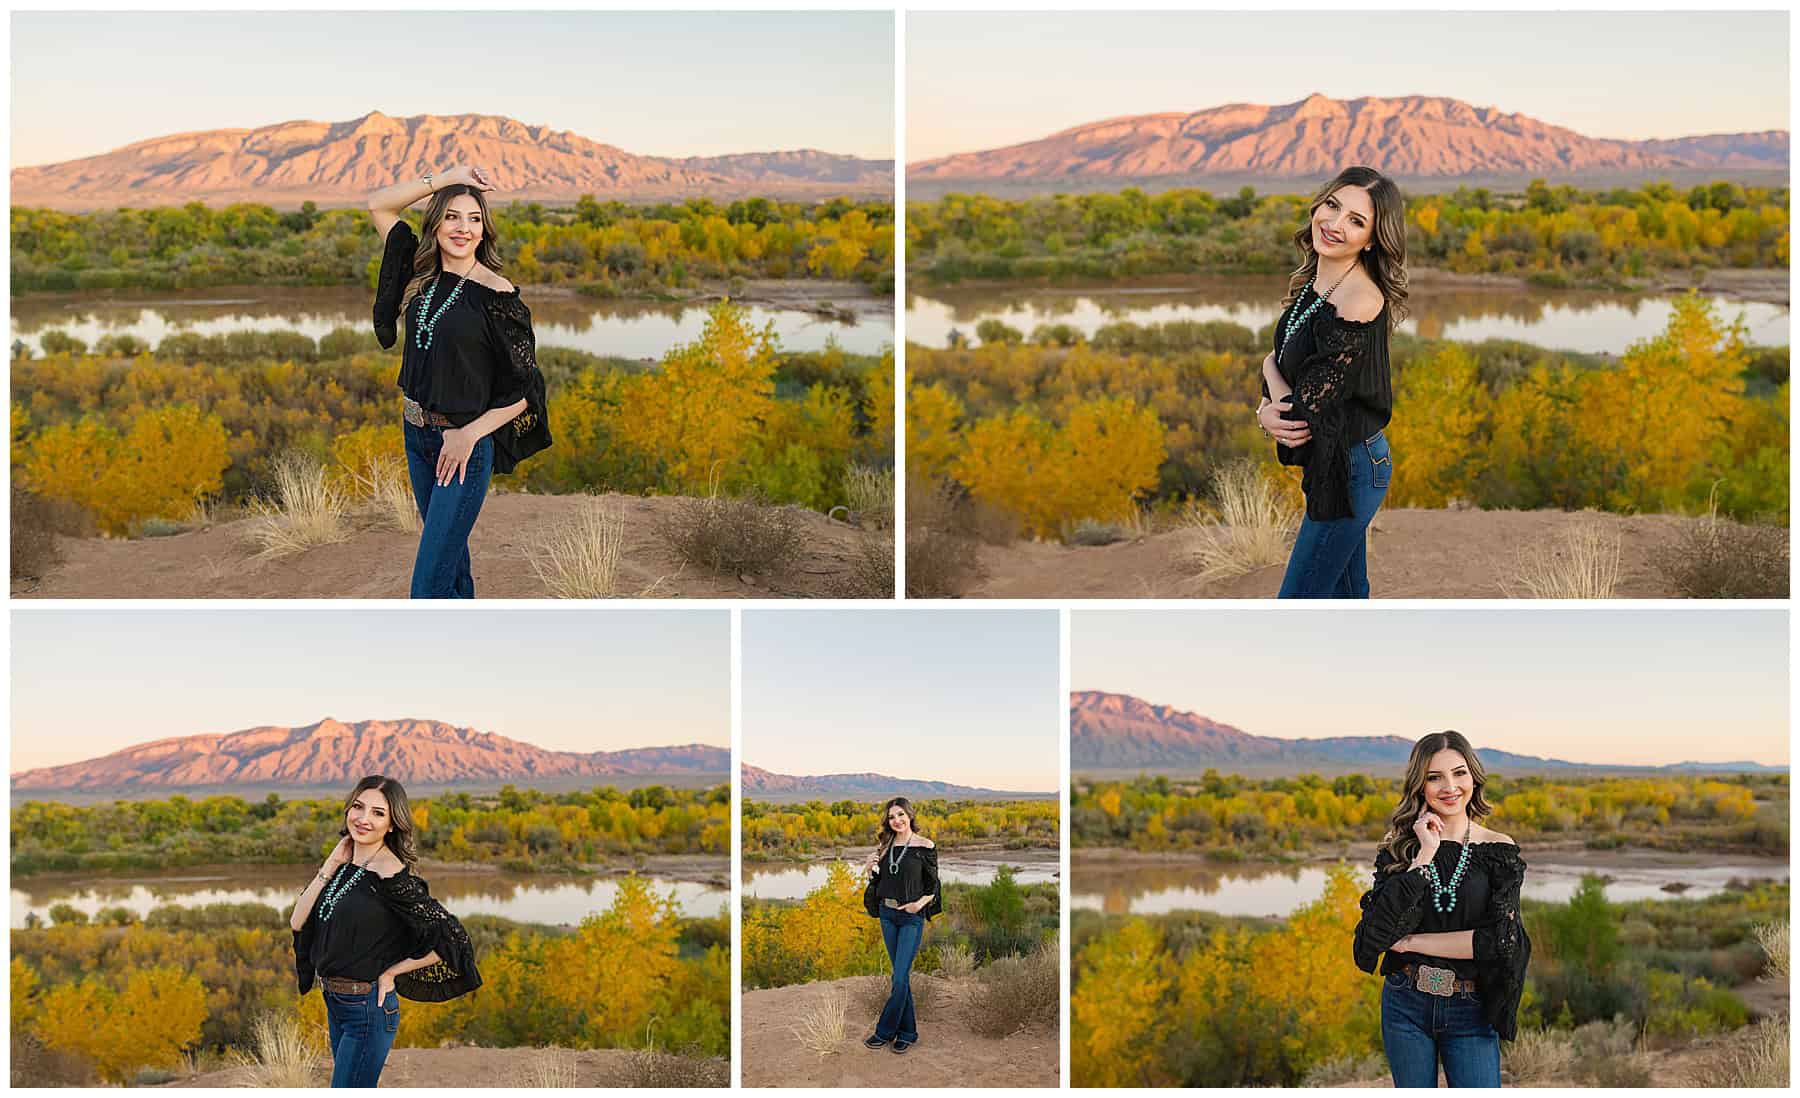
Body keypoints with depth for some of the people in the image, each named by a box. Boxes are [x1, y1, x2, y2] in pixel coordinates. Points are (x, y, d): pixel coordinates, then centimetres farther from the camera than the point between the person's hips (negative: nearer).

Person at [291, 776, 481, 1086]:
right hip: (336, 1003, 8)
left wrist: (391, 971, -12)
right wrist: (331, 866, -7)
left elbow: (450, 939, -21)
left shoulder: (389, 874, -19)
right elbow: (298, 922, -2)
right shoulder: (345, 866, 5)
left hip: (368, 1008, -8)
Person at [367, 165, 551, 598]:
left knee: (430, 582, -11)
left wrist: (470, 435, -17)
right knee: (450, 553, 18)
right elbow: (378, 204, 5)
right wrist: (445, 179, -4)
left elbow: (525, 388, -10)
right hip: (417, 434, 7)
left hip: (464, 443, -7)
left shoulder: (497, 296, -13)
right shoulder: (422, 273, 4)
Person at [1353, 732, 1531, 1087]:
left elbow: (1499, 938, -13)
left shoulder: (1499, 851, -2)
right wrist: (1424, 855, -16)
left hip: (1470, 1012, -1)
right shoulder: (1400, 848, 1)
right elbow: (1381, 928, -14)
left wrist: (1413, 941, -10)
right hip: (1406, 1005, 2)